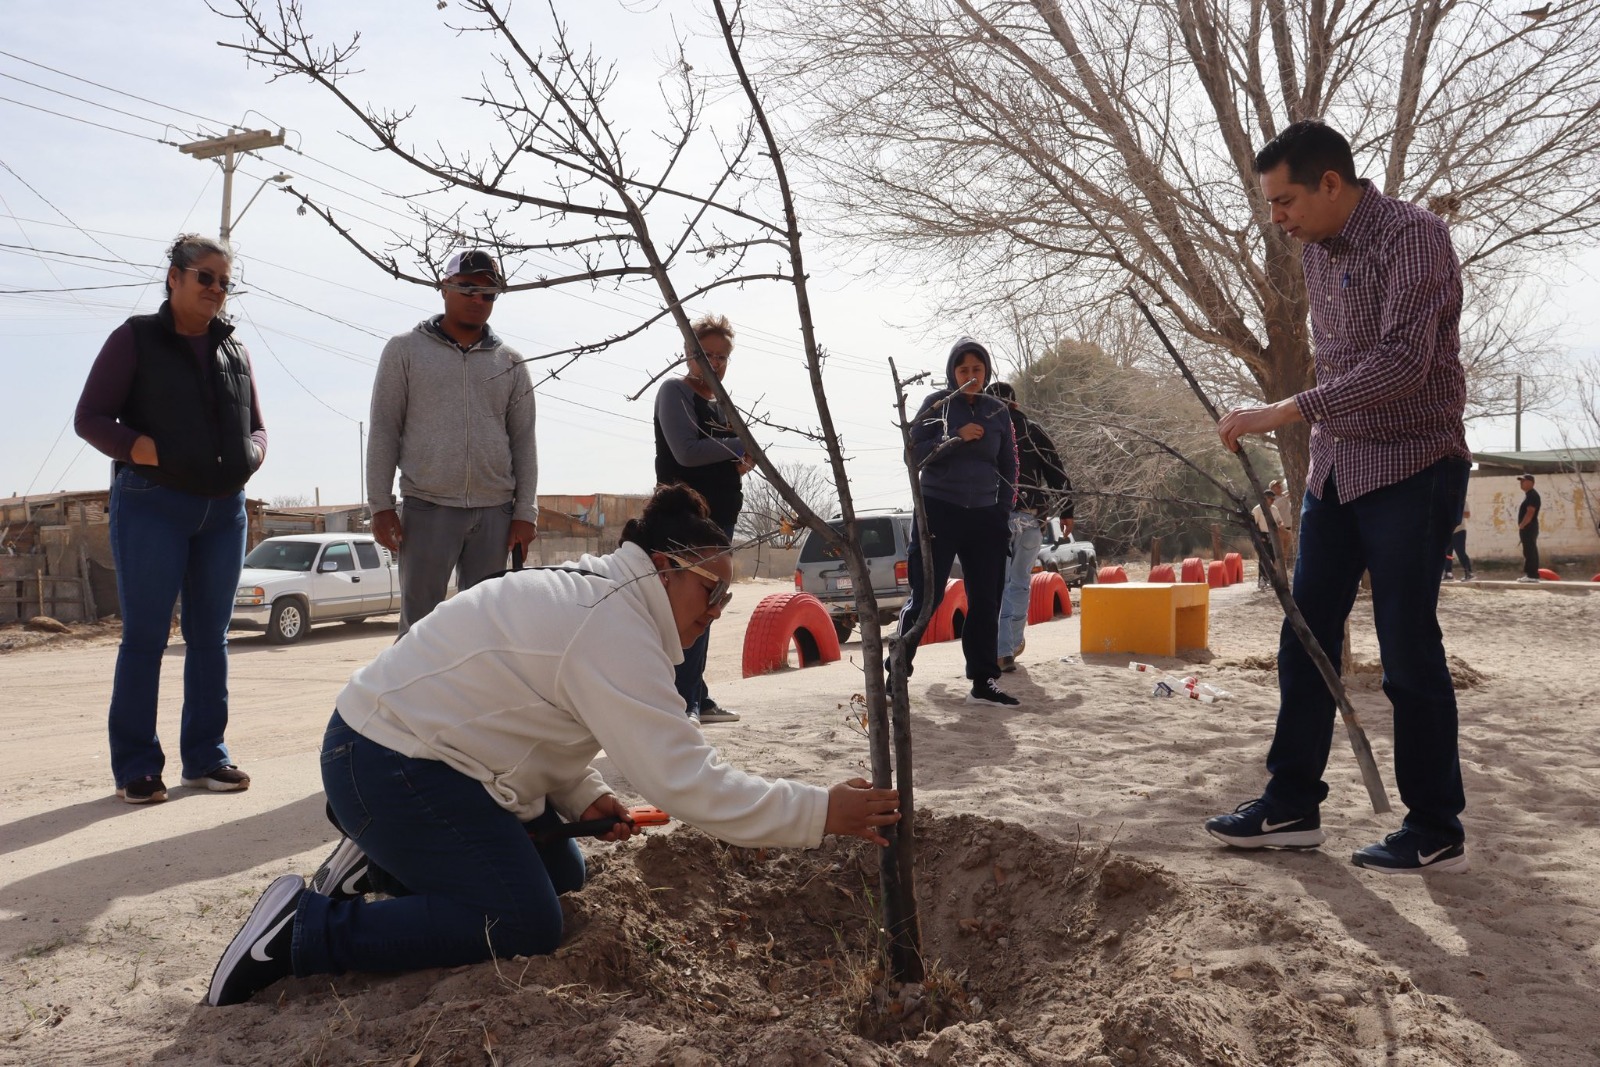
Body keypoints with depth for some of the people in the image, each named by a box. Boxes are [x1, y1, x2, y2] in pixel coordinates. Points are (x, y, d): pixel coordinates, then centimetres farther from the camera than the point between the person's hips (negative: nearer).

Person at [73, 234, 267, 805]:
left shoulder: (233, 349, 14)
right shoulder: (135, 339, 2)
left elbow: (255, 424, 19)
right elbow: (90, 417, -2)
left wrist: (249, 457, -3)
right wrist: (146, 451, -18)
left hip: (224, 507, 4)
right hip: (151, 505, -4)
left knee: (210, 636, 7)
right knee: (144, 636, -2)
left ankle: (205, 757, 15)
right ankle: (136, 766, 6)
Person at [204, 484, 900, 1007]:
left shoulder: (586, 591, 8)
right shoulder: (615, 633, -24)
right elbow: (685, 782, -29)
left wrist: (582, 796, 0)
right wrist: (818, 812, -24)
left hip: (398, 739, 10)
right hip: (389, 767, -10)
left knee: (562, 874, 13)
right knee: (525, 925, -9)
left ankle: (380, 860, 17)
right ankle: (304, 930, -5)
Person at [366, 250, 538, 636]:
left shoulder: (510, 363, 12)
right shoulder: (405, 350, 6)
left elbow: (524, 442, 10)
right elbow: (384, 431, 3)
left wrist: (526, 512, 2)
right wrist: (381, 505, -4)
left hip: (494, 513, 2)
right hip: (427, 509, -2)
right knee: (419, 622, 0)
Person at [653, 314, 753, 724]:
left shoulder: (721, 404, 19)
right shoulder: (675, 391, -4)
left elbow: (734, 457, 25)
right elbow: (686, 451, -17)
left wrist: (744, 459, 2)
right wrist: (738, 446, -8)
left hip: (719, 515, 8)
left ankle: (697, 698, 15)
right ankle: (682, 701, -13)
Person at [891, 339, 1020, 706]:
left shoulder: (998, 411, 9)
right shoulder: (937, 403, 0)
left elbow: (1008, 467, 13)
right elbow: (914, 454, -6)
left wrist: (1003, 516, 6)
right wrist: (956, 438, -17)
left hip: (984, 516, 4)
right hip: (939, 511, -4)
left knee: (986, 600, 4)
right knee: (926, 596, -5)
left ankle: (983, 682, 11)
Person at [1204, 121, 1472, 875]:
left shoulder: (1412, 236, -14)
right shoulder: (1316, 251, 10)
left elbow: (1403, 360, -26)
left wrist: (1285, 412, -30)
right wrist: (1316, 444, 14)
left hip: (1411, 471, -8)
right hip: (1335, 469, 8)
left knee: (1409, 651, -3)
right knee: (1305, 641, 7)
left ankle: (1436, 832, 11)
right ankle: (1292, 807, 17)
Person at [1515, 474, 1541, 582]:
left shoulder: (1532, 495, -13)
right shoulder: (1529, 495, 20)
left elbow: (1530, 513, -21)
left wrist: (1521, 525, -19)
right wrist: (1521, 526, 17)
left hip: (1529, 527, -11)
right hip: (1527, 528, 11)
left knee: (1530, 552, -11)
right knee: (1529, 552, 11)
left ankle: (1532, 575, -12)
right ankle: (1529, 574, 14)